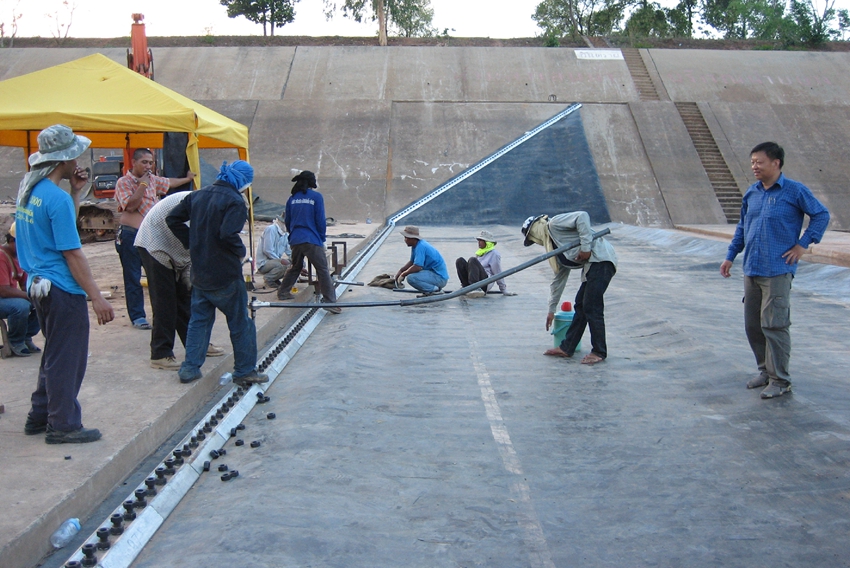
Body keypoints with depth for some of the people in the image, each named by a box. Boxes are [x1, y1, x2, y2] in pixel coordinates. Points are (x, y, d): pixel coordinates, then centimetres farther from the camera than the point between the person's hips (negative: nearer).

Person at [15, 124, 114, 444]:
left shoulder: (28, 188, 9)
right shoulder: (56, 198, -19)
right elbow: (71, 253, -20)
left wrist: (76, 192, 8)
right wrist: (97, 297, -18)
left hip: (39, 283, 10)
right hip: (61, 289, -10)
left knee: (55, 354, 21)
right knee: (67, 359, 2)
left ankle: (40, 417, 29)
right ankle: (63, 426, 11)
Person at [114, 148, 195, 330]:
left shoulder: (152, 180, 13)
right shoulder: (124, 182, -6)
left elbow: (170, 183, 32)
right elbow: (130, 205, -20)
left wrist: (188, 179, 46)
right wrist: (143, 185, -15)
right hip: (130, 235, -6)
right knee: (133, 278, 0)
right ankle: (137, 317, 5)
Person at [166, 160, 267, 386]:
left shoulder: (197, 195, 8)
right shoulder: (235, 201, -15)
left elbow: (172, 219, 10)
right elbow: (228, 234, -28)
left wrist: (192, 244, 14)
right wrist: (241, 251, -9)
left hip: (200, 272, 7)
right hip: (225, 275, -7)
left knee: (199, 319, 16)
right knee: (240, 323, 6)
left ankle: (190, 368, 15)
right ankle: (245, 371, 13)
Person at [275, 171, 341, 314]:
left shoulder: (292, 198, 9)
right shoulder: (316, 197, -4)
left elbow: (287, 220, 15)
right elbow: (320, 220, -5)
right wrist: (322, 238, 6)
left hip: (295, 240, 6)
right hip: (312, 240, -6)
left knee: (295, 267, 25)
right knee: (323, 270, -5)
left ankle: (283, 292, 33)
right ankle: (329, 301, -11)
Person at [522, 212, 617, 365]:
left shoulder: (554, 224, -2)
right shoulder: (555, 249, 23)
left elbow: (582, 216, -17)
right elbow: (559, 279, 27)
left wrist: (585, 247, -20)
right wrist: (552, 309, 30)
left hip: (601, 259, -10)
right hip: (590, 265, 10)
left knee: (591, 307, -7)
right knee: (581, 305, 12)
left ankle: (599, 352, 3)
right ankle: (566, 348, 19)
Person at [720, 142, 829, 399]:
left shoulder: (795, 191, -6)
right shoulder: (751, 193, 10)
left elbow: (821, 215, 1)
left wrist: (802, 244, -5)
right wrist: (730, 257, 17)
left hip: (777, 271, -6)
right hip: (751, 270, 6)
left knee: (774, 324, -6)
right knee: (752, 324, 10)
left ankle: (780, 380, 5)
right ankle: (766, 370, 26)